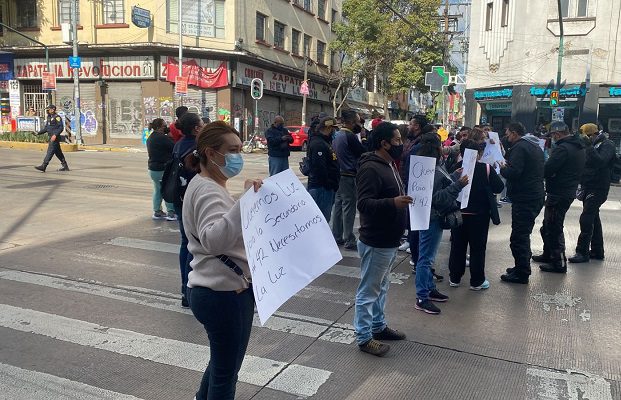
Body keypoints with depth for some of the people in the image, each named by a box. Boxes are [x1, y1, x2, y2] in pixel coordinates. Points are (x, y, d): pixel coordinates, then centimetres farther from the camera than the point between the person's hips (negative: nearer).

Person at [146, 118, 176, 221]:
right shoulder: (163, 138, -18)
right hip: (163, 169, -9)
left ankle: (157, 212, 20)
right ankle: (171, 213, -2)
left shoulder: (150, 138, 13)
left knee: (157, 190, 16)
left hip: (152, 168, 9)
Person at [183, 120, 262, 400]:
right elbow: (214, 239, -37)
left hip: (221, 290, 11)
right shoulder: (208, 190, -20)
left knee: (223, 360, 28)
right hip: (225, 294, -11)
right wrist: (244, 203, -45)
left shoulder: (209, 186, 13)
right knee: (226, 370, 6)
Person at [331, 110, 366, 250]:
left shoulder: (337, 135, 11)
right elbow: (363, 152, -11)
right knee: (348, 208, -3)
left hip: (338, 175, 9)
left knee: (338, 206, 14)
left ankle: (336, 237, 22)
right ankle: (349, 241, 3)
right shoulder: (350, 136, -16)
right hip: (348, 176, -9)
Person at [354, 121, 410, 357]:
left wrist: (403, 199, 11)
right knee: (368, 290, 2)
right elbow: (364, 203, -28)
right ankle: (364, 337, 13)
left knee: (381, 287, 21)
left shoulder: (389, 165, 12)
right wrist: (393, 203, -38)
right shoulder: (370, 168, -20)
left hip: (389, 240, 10)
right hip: (375, 242, -10)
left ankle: (378, 326, 36)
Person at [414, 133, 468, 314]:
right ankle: (422, 298, 4)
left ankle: (430, 288, 33)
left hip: (434, 217, 11)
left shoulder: (435, 166, 9)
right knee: (426, 258, -3)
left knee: (428, 257, 20)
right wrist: (458, 185, -25)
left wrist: (454, 176, 13)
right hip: (431, 218, -11)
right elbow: (437, 198, -26)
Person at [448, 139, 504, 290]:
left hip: (459, 213, 2)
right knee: (478, 248, 7)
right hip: (479, 214, -2)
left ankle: (454, 278, 21)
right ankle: (477, 281, 13)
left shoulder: (456, 168, -8)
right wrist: (494, 173, 8)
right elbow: (499, 187, -7)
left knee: (457, 246, 13)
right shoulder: (486, 169, -13)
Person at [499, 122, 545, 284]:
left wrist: (502, 168, -5)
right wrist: (507, 166, 16)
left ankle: (521, 273, 1)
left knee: (518, 237, -4)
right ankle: (522, 267, 29)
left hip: (524, 198, -10)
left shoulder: (520, 147, -15)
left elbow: (513, 172, -26)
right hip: (536, 196, 10)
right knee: (523, 234, 19)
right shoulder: (535, 146, 17)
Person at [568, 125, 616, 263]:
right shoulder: (592, 145, 14)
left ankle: (582, 252, -9)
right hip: (588, 188, 9)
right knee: (593, 218, 14)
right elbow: (584, 164, 17)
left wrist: (589, 147, -28)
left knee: (586, 219, -13)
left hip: (598, 188, -9)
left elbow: (600, 161, -26)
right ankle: (597, 251, 24)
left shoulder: (607, 145, -9)